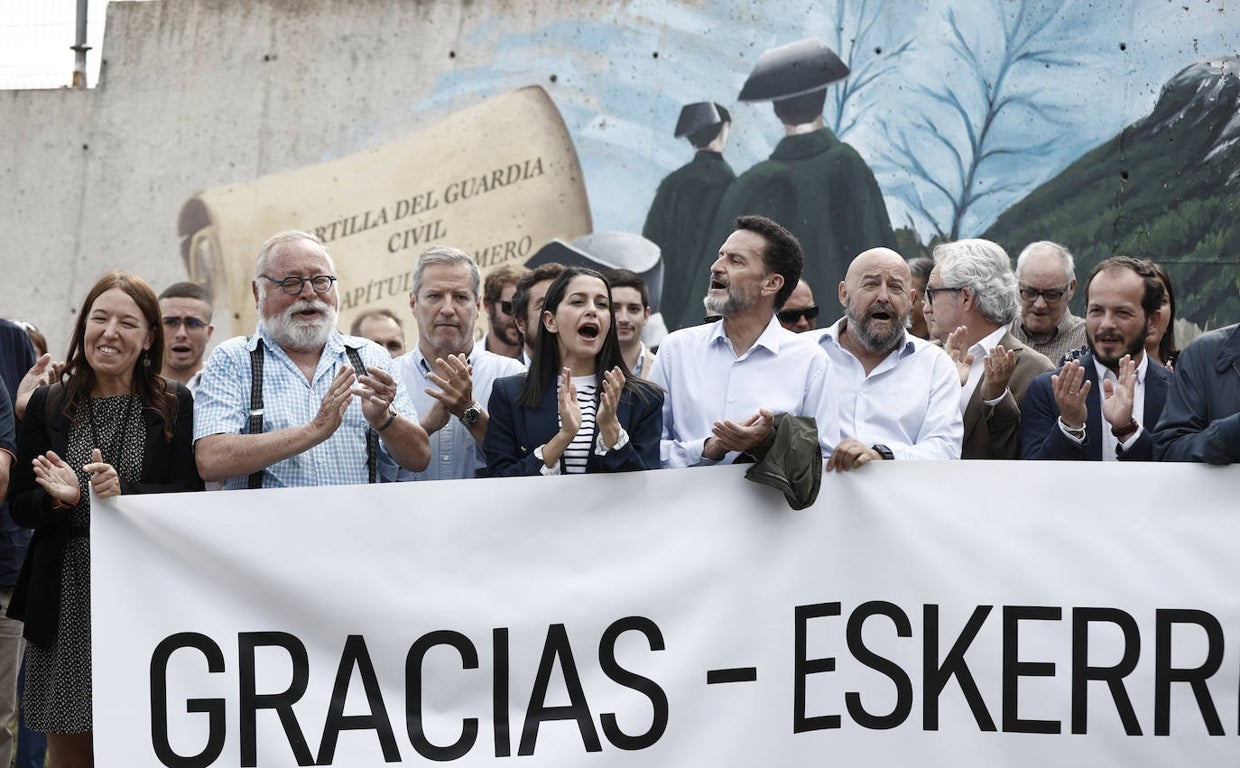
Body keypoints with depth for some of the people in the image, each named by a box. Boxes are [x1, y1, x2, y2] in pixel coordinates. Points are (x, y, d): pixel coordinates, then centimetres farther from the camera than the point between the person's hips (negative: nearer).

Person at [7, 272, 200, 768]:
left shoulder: (176, 405, 3)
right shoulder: (47, 405, 8)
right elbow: (20, 507, 8)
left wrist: (124, 493, -20)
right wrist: (58, 499, -13)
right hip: (67, 602, 2)